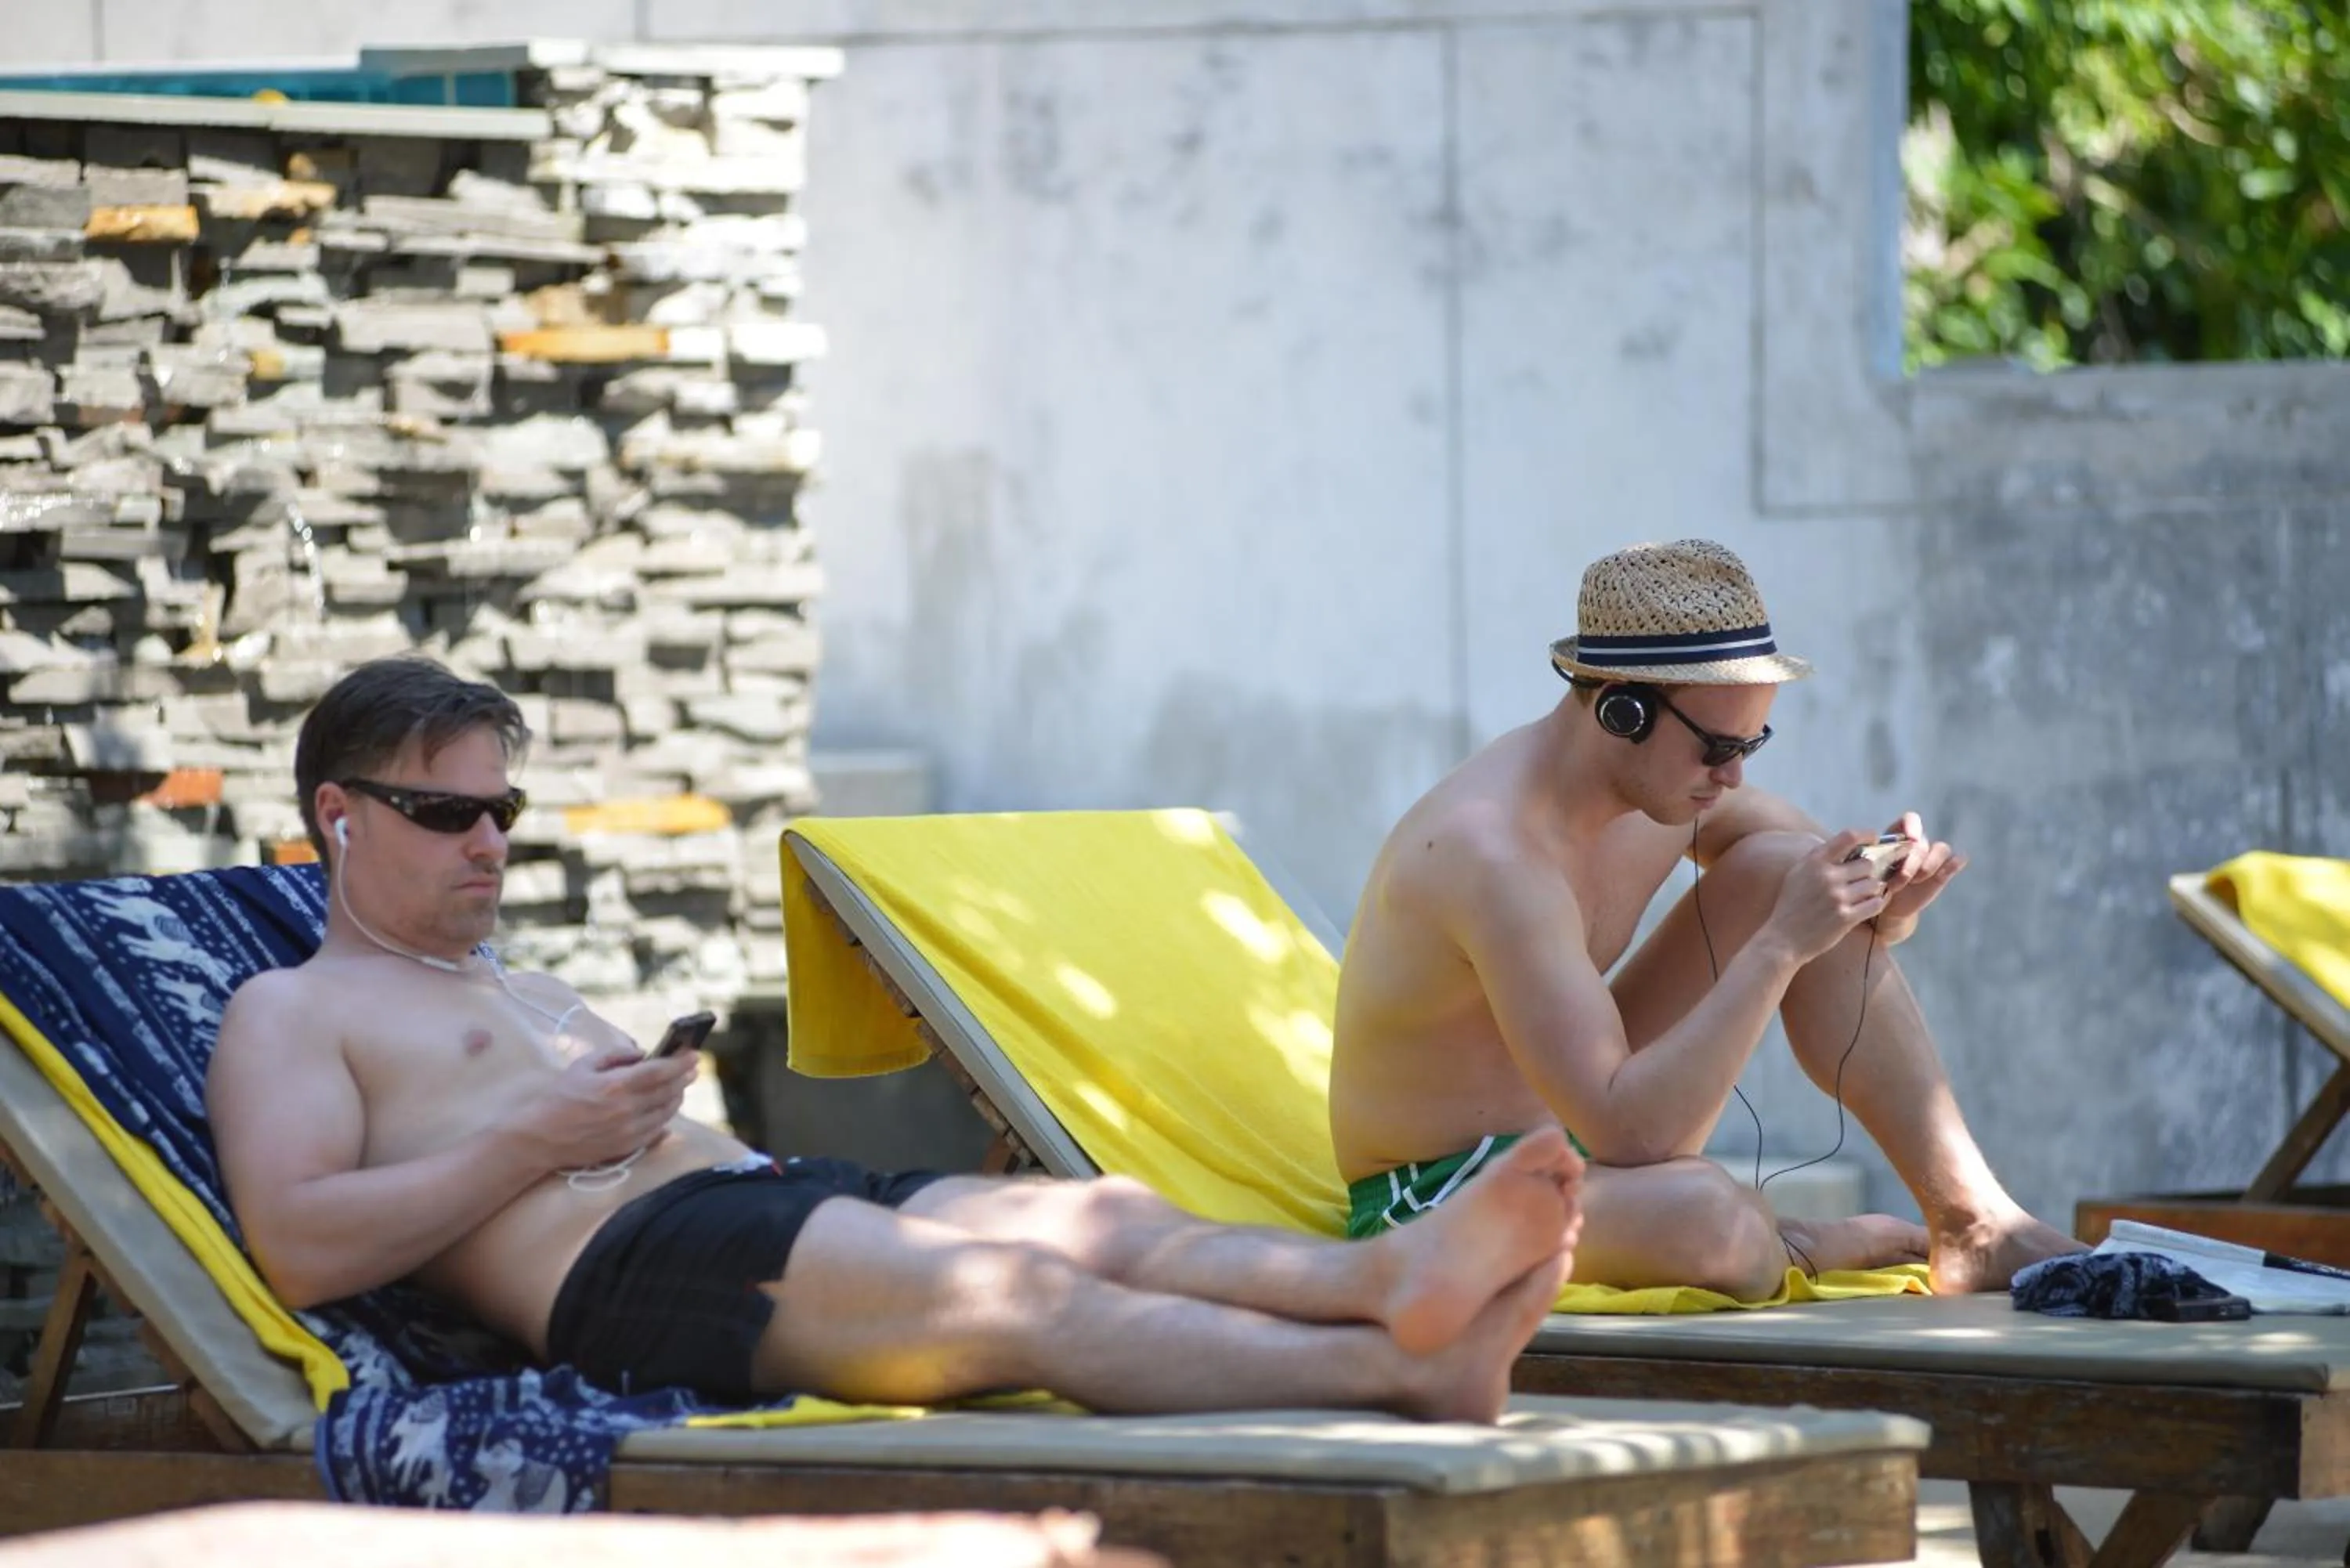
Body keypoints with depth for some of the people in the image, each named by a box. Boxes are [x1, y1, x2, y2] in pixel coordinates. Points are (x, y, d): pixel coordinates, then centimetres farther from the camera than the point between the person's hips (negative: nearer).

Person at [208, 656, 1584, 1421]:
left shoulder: (527, 993, 39)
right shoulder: (290, 1016, 12)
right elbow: (299, 1249, -6)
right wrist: (537, 1138, -7)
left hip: (763, 1196, 9)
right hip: (620, 1265, -9)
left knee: (1107, 1218, -20)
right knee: (1023, 1292, -30)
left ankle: (1397, 1277, -48)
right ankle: (1402, 1370, -49)